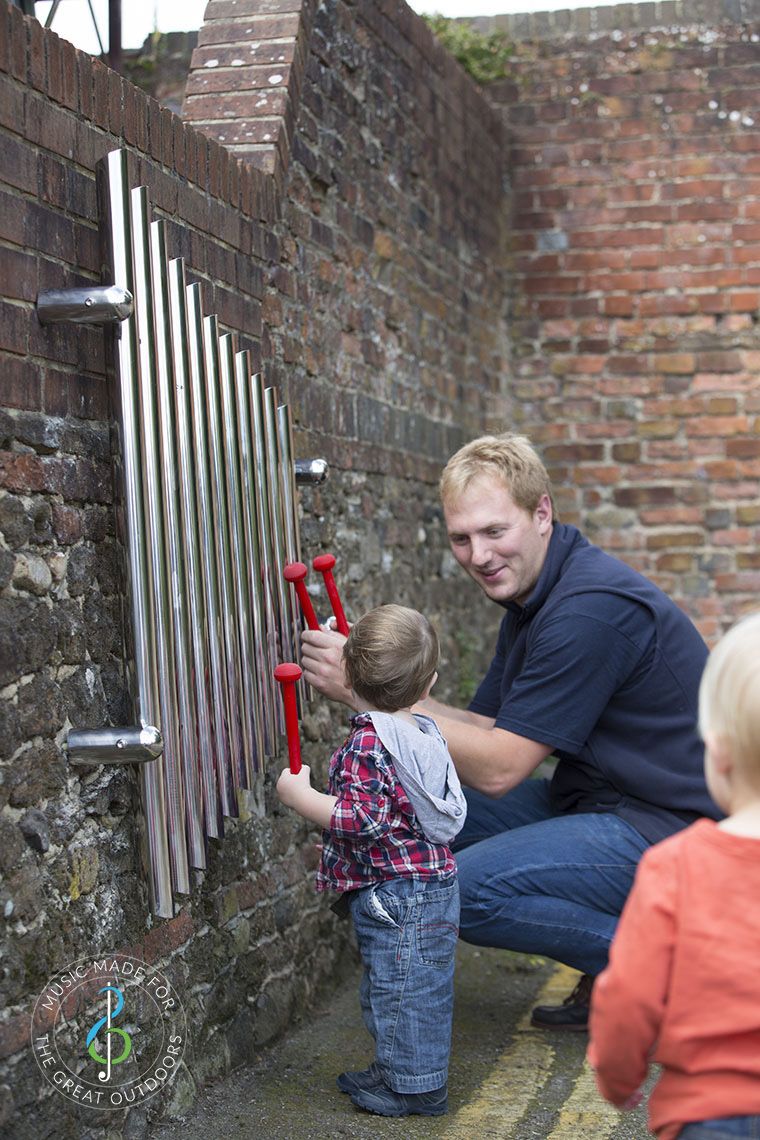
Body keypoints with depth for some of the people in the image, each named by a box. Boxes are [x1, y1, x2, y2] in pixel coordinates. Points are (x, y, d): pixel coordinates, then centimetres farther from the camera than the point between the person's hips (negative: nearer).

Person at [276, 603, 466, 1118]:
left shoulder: (368, 743, -23)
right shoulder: (424, 732, 6)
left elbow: (362, 820, -29)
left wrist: (300, 794, -18)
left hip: (397, 896, -10)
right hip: (432, 883, 10)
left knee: (400, 986, 2)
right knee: (419, 987, 20)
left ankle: (414, 1085, 13)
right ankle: (397, 1069, 35)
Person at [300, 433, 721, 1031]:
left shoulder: (591, 610, -23)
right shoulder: (534, 598, 10)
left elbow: (498, 767, -22)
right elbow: (489, 728, 8)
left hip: (672, 828, -10)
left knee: (465, 891, -20)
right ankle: (607, 978, 8)